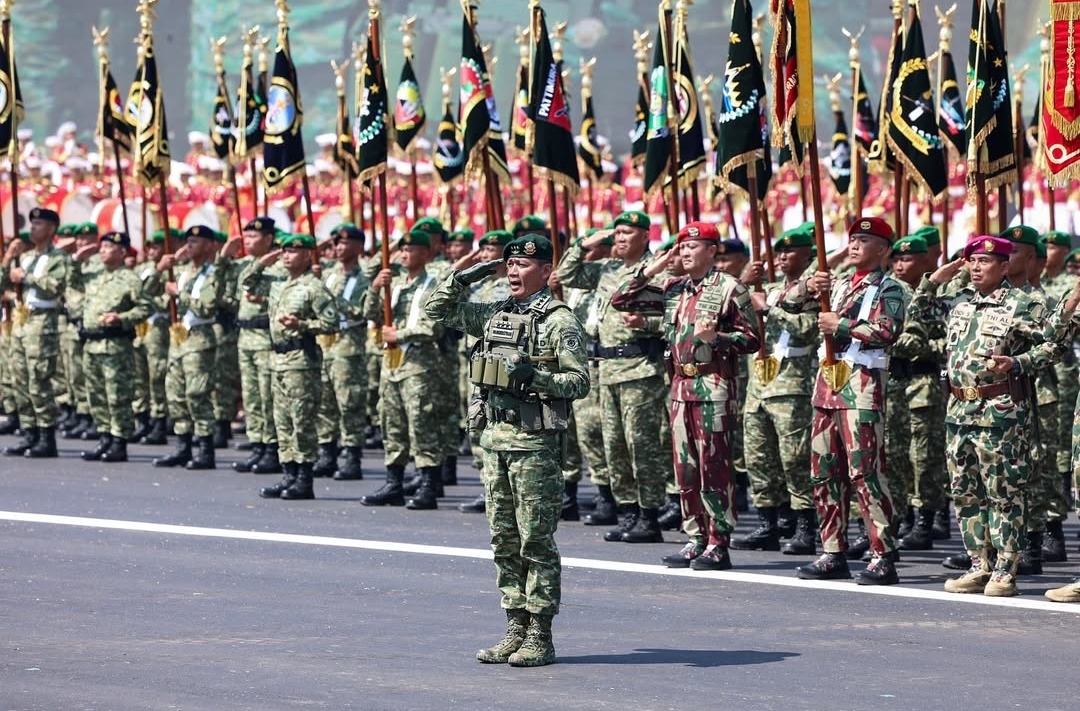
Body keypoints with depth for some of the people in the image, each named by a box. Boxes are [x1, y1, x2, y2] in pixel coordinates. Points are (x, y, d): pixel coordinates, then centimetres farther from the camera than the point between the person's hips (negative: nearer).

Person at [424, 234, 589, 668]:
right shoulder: (494, 314, 13)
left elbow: (579, 382, -10)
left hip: (536, 441, -7)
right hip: (496, 436, 7)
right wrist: (462, 279, 7)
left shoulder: (559, 321, -6)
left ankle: (540, 637, 0)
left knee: (536, 541, -3)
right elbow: (437, 310, 21)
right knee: (504, 541, 9)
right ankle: (516, 629, 15)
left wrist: (536, 377, -25)